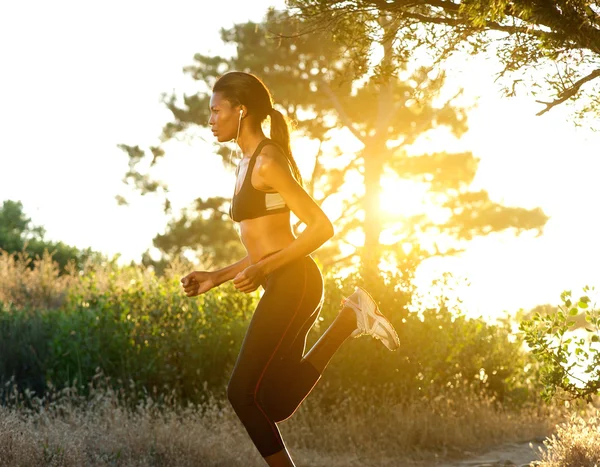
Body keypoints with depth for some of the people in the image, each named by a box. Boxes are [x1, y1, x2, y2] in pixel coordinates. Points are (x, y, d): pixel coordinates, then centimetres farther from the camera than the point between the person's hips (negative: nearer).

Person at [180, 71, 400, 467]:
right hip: (284, 287, 10)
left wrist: (263, 270, -20)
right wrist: (216, 278, 15)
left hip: (292, 284, -10)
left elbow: (322, 227, -15)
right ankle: (351, 319, 5)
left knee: (244, 392, -9)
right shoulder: (249, 165, 19)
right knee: (275, 405, 7)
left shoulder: (267, 163, -10)